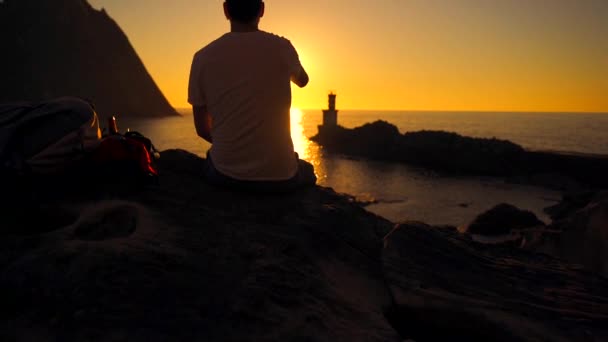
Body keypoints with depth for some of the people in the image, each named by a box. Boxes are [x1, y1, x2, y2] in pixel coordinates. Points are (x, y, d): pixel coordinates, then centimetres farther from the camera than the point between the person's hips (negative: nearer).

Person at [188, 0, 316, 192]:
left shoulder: (203, 57, -3)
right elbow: (302, 81, 19)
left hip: (225, 174, 2)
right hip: (279, 175, -1)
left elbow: (202, 128, 6)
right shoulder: (280, 47, -5)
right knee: (307, 171, 34)